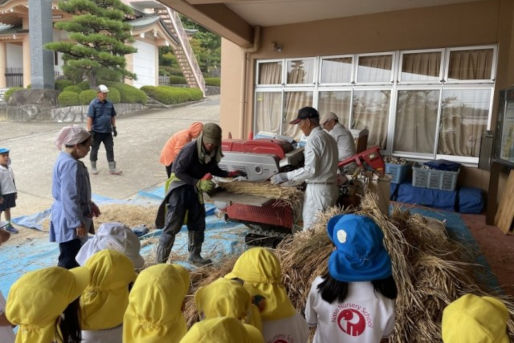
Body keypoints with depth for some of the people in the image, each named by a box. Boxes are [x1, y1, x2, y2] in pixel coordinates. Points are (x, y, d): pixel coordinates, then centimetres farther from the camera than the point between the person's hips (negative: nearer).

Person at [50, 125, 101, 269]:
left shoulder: (64, 159, 9)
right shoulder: (71, 165, -24)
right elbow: (70, 198, -26)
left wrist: (89, 204, 22)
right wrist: (78, 223, -23)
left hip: (68, 218, 11)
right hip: (69, 221, -11)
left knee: (74, 257, 23)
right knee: (68, 261, -2)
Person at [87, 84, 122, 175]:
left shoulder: (109, 104, 6)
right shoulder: (93, 104, -10)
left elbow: (113, 116, 16)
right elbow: (89, 118, -13)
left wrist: (114, 128, 13)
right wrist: (90, 131, -17)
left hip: (107, 131, 5)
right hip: (97, 131, -4)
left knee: (110, 149, 4)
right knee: (94, 149, 9)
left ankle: (112, 169, 10)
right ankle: (93, 167, 24)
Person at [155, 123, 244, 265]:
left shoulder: (212, 152, -3)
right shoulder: (191, 149, -24)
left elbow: (213, 169, 15)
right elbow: (178, 172, -24)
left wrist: (229, 174, 4)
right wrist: (198, 183, -31)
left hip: (195, 188, 7)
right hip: (180, 187, -7)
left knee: (198, 223, 13)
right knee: (173, 225, -8)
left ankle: (195, 256, 29)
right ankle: (160, 262, 1)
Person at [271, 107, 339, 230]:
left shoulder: (314, 139, -15)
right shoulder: (329, 137, 12)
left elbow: (310, 170, -20)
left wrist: (285, 176, -14)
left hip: (318, 190, -9)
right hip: (331, 188, 9)